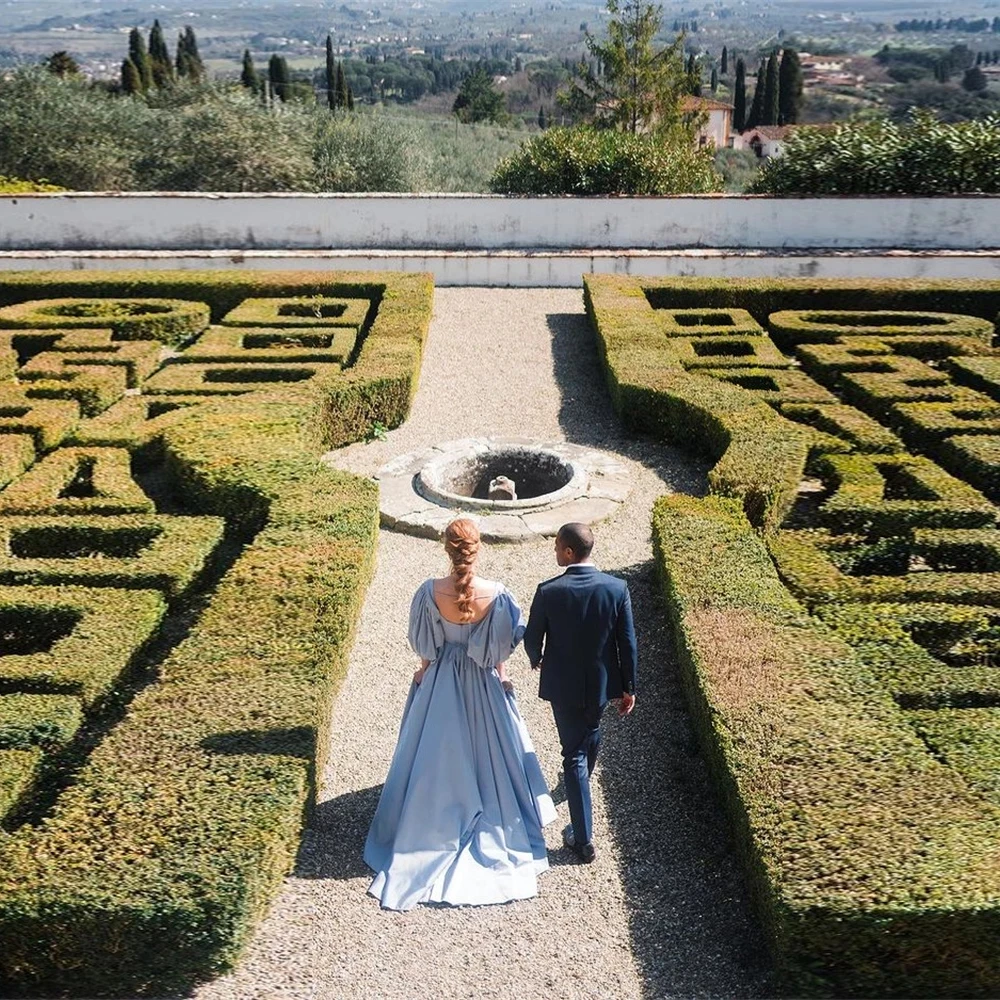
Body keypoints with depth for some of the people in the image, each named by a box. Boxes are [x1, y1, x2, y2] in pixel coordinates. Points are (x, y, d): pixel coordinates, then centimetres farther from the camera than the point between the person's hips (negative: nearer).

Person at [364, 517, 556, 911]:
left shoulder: (429, 592, -24)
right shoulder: (497, 595, -25)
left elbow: (422, 643, -9)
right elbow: (504, 644, -11)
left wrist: (426, 668, 10)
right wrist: (499, 671, 8)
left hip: (440, 680, 0)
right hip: (483, 682, 0)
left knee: (437, 750, 20)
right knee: (486, 746, 23)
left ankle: (435, 816, 37)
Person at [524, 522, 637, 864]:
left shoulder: (548, 591, -21)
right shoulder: (617, 588, -15)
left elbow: (532, 640, -8)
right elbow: (627, 643, -9)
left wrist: (536, 660, 15)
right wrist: (629, 687, 3)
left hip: (563, 684, -3)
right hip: (601, 681, 3)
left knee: (574, 753, 8)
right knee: (591, 733, 30)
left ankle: (583, 839, 11)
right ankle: (581, 781, 60)